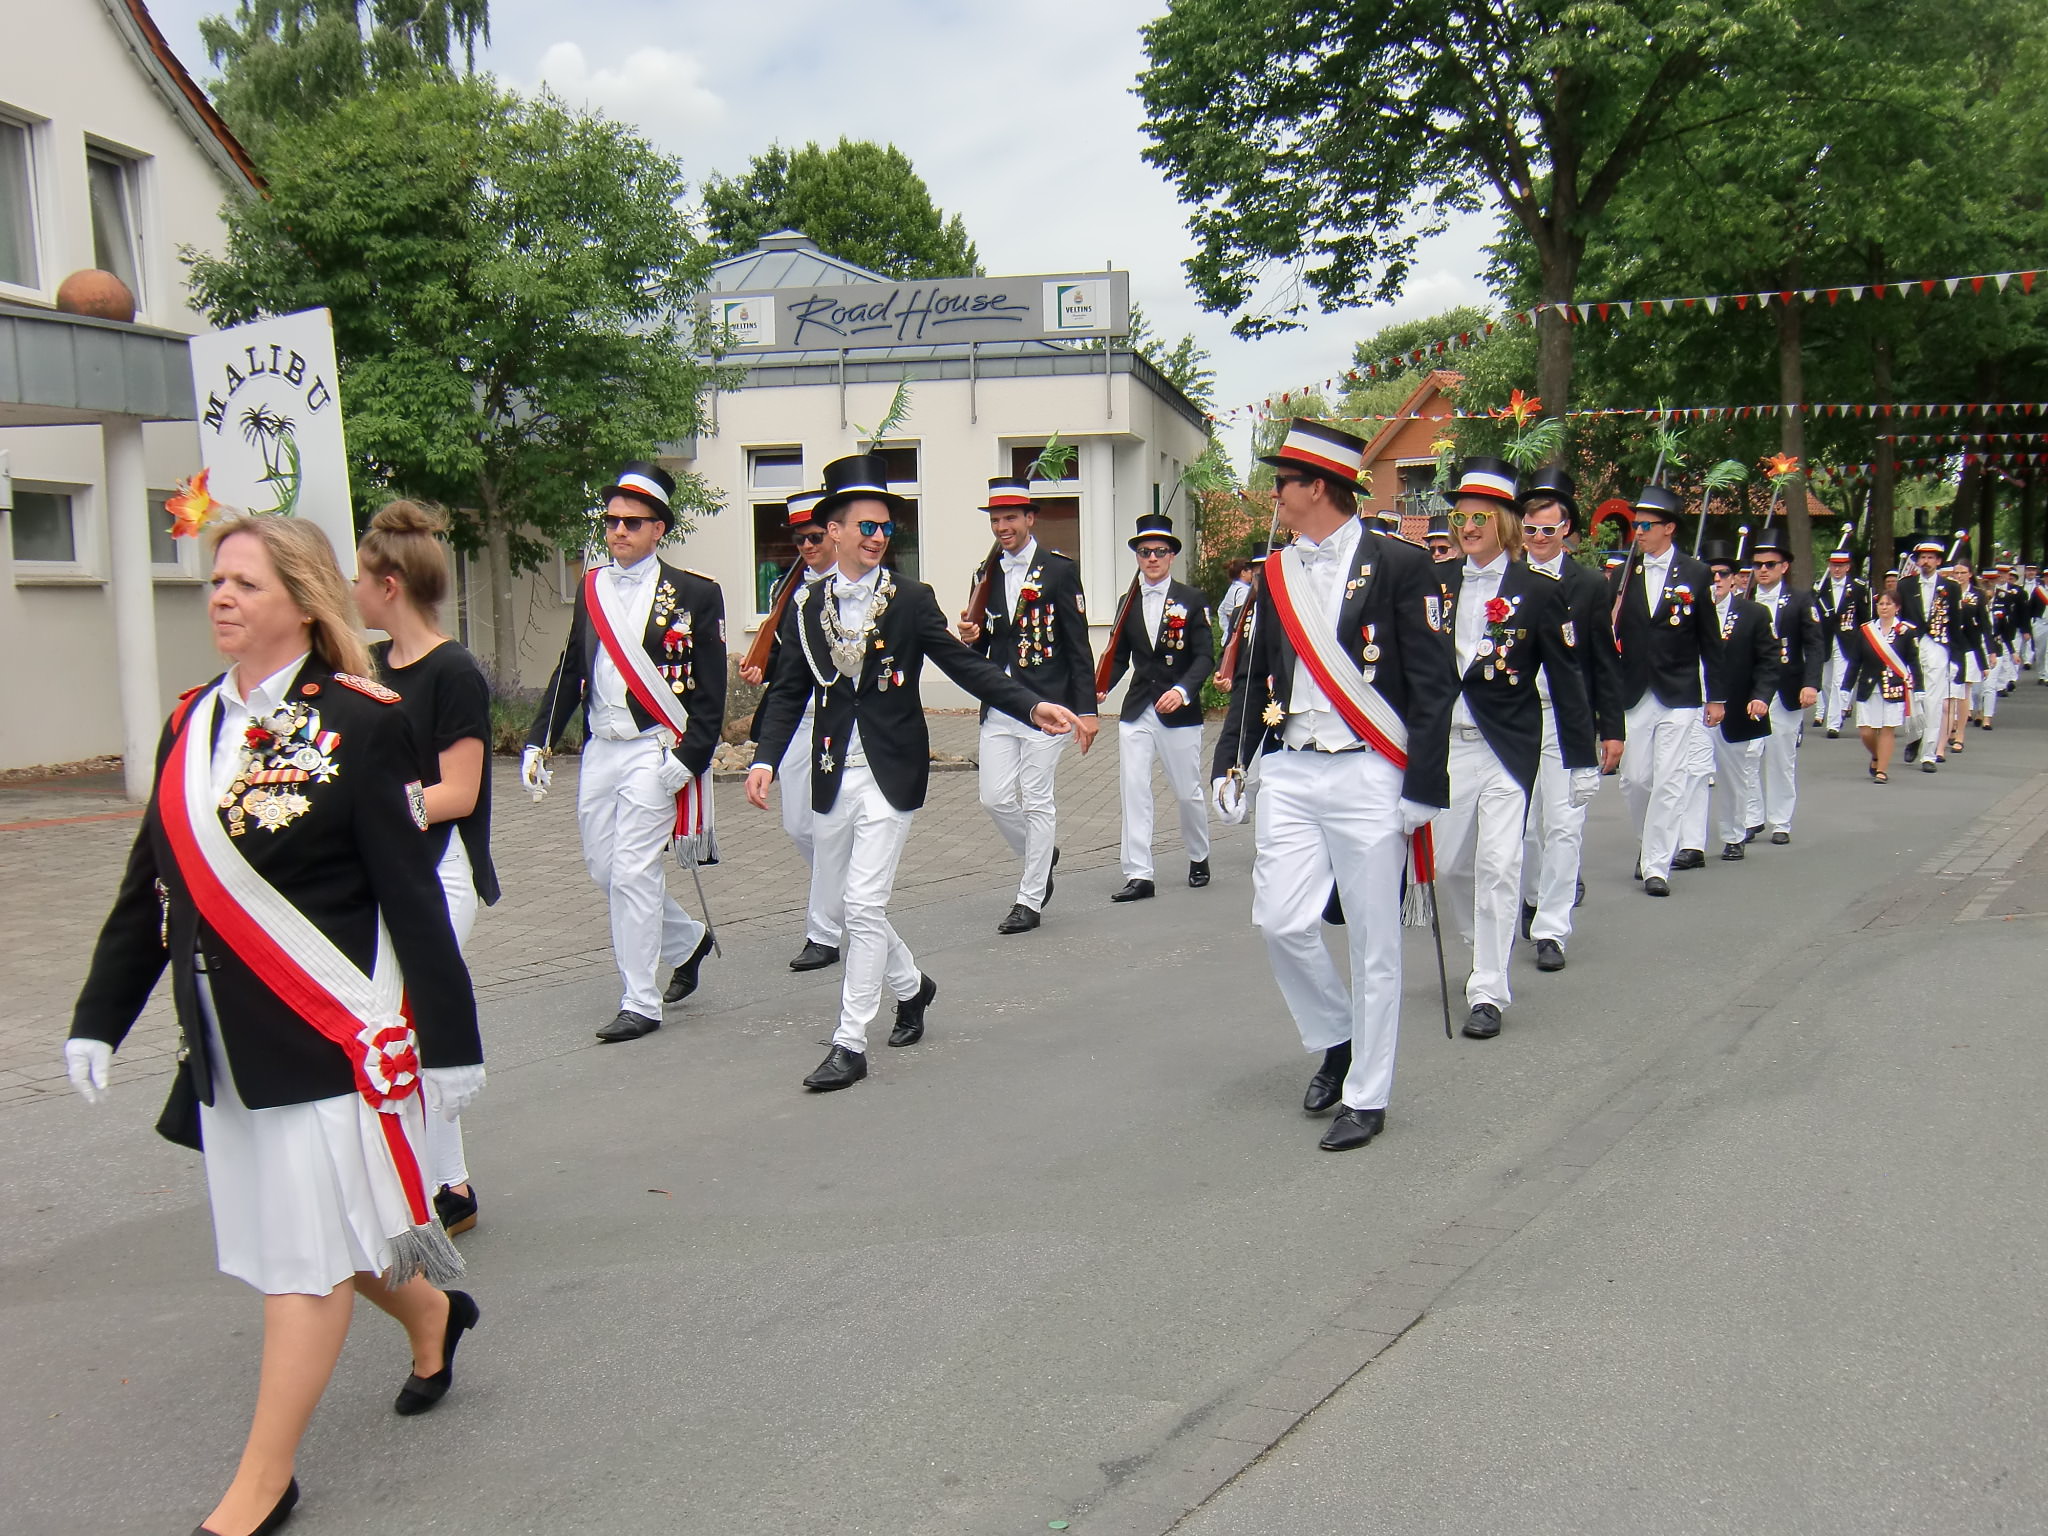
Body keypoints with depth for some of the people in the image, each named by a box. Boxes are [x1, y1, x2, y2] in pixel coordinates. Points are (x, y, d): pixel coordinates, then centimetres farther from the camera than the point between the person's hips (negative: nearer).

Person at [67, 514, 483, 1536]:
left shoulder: (359, 723, -12)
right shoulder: (192, 724, 7)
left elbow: (411, 895, -12)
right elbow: (149, 888, 13)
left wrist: (447, 1042, -12)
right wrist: (98, 1018, 11)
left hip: (330, 1032, -7)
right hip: (228, 1041, 7)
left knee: (307, 1250, 2)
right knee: (280, 1227, 18)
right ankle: (430, 1316, 44)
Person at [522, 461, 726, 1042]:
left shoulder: (694, 593, -5)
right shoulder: (591, 589, 11)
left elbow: (710, 691, -7)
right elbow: (570, 673, 16)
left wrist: (689, 759, -15)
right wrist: (537, 743, 9)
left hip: (654, 751, -6)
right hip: (599, 750, 6)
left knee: (633, 871, -8)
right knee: (602, 866, 11)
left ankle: (641, 1004, 3)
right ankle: (687, 939, 34)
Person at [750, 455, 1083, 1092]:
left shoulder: (912, 601, -1)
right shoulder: (809, 605, 6)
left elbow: (966, 665, -5)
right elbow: (788, 692, 7)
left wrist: (1033, 705, -17)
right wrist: (766, 759, -7)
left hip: (890, 774, -4)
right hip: (833, 775, 4)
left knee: (864, 904, -9)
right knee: (848, 900, 15)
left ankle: (850, 1043, 0)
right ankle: (911, 985, 41)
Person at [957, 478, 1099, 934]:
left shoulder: (1059, 569, -3)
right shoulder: (986, 575, 13)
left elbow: (1078, 645, -5)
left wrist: (1086, 709, -10)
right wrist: (973, 637, -5)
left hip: (1045, 703, -5)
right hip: (998, 705, 5)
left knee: (1036, 801, -2)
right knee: (995, 798, 2)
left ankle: (1030, 900, 7)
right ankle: (1040, 858, 29)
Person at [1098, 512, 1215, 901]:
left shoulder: (1192, 600, -3)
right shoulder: (1129, 603, 9)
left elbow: (1205, 656, -8)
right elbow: (1119, 656, 13)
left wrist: (1183, 690, -25)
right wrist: (1101, 688, -5)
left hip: (1179, 711, -3)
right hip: (1136, 710, 3)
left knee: (1188, 791, 9)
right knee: (1132, 789, -6)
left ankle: (1199, 858, 33)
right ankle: (1138, 875, -3)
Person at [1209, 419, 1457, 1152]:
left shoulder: (1400, 566, -6)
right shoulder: (1276, 574, 11)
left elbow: (1435, 684, -7)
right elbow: (1254, 678, 17)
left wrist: (1423, 788, -10)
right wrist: (1229, 763, 10)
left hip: (1367, 775, -5)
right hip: (1290, 774, 5)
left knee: (1373, 941, 3)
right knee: (1280, 921, 0)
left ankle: (1367, 1096, 15)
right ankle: (1337, 1039, 27)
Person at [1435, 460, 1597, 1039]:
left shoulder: (1538, 590, -4)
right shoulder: (1437, 582, 5)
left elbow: (1566, 680, -1)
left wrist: (1582, 761, -2)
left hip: (1507, 748, -4)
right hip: (1447, 744, 4)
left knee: (1498, 865, -8)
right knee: (1447, 864, 9)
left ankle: (1488, 992, 0)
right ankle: (1488, 946, 37)